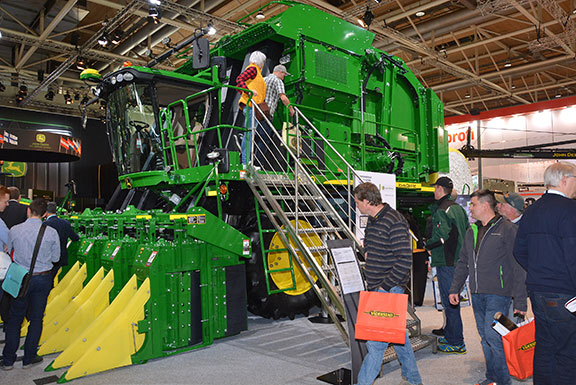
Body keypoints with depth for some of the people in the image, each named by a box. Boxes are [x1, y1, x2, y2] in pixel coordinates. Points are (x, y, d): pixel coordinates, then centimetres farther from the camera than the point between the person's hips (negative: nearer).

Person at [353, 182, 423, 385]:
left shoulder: (394, 222, -17)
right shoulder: (373, 220, 11)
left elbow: (404, 259, -21)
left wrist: (385, 286, -19)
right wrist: (370, 280, 13)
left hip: (389, 288, -9)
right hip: (377, 287, 9)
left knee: (376, 340, -5)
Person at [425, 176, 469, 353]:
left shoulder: (441, 211, -16)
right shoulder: (459, 208, 12)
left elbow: (441, 236, -22)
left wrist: (428, 245, -5)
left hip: (446, 262, -9)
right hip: (458, 259, 9)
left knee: (449, 302, -2)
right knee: (452, 300, 18)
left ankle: (456, 343, 5)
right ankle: (450, 336, 29)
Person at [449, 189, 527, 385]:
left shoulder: (507, 229, -8)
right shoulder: (472, 231, 12)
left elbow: (517, 267, -10)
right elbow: (462, 262, 19)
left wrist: (520, 301, -13)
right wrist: (455, 288, 15)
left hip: (498, 294, -7)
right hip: (477, 295, 7)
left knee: (492, 336, -8)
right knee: (485, 337, 13)